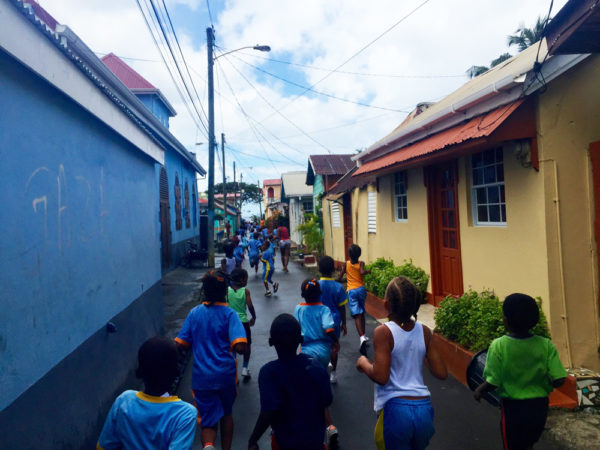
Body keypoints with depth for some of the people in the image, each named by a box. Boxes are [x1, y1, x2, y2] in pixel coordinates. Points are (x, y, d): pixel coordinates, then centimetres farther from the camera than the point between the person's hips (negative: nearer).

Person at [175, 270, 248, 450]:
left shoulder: (194, 313, -1)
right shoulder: (229, 314, -12)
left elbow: (180, 344, 2)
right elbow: (240, 347, -22)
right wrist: (231, 349, 1)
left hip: (201, 376, 1)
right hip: (225, 374, -1)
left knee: (207, 421, 7)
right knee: (226, 414, 24)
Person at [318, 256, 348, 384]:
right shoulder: (338, 287, -13)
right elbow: (342, 308, -6)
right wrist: (344, 323, 6)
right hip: (334, 322, 1)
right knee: (334, 348, 18)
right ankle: (333, 373, 27)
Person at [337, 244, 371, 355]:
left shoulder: (346, 264, 2)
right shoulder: (361, 263, -1)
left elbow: (340, 278, 2)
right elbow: (362, 272, -21)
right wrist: (368, 271, -3)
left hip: (351, 291, -1)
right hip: (361, 289, 1)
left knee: (357, 315, -9)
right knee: (361, 313, 21)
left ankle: (362, 337, -27)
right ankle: (363, 335, 31)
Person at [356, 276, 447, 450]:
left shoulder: (383, 332, -15)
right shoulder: (424, 331, -2)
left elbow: (380, 377, -20)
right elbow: (441, 373, 0)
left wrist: (363, 364, -1)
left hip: (395, 410, -5)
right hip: (424, 409, 5)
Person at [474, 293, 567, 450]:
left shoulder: (498, 345, -20)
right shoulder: (546, 345, -12)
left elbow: (493, 382, -18)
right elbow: (558, 380, -12)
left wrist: (479, 390, 2)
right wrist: (544, 384, 9)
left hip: (513, 408, -3)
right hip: (539, 407, 3)